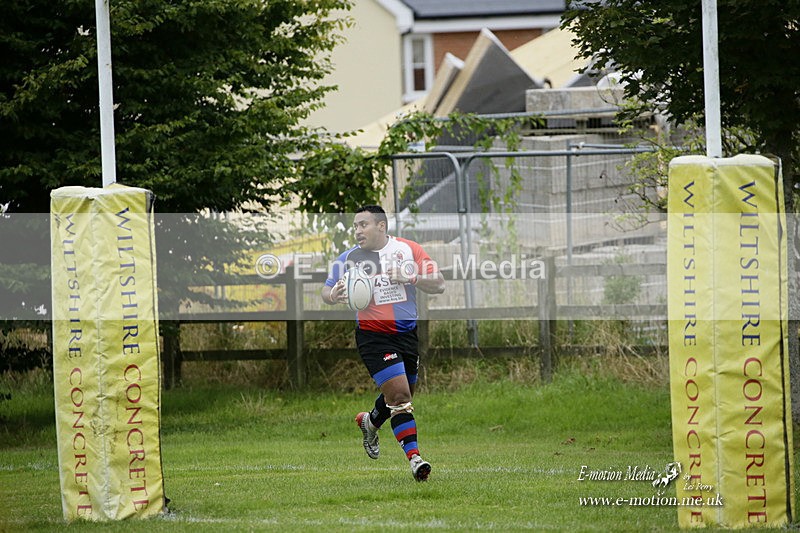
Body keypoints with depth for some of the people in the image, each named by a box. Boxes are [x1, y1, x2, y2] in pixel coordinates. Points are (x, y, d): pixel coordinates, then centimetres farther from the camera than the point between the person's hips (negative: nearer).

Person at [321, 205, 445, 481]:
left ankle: (370, 422, 49)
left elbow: (438, 285, -3)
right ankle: (414, 457, -16)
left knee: (402, 395, 18)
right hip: (373, 336, -3)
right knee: (399, 394, -17)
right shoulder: (349, 258, -3)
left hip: (407, 332, 3)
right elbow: (326, 291, 7)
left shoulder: (409, 249, -2)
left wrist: (411, 278, -20)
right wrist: (333, 295, -17)